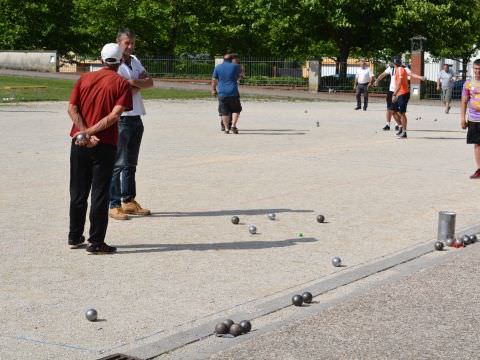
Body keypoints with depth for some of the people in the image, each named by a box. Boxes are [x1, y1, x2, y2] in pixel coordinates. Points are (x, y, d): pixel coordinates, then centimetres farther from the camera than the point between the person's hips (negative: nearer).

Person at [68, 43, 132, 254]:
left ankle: (75, 237, 25)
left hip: (79, 143, 4)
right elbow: (115, 115, -17)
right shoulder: (122, 84, -3)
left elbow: (72, 109, -3)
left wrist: (84, 133, -12)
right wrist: (90, 132, -16)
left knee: (78, 192, 15)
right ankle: (96, 243, 1)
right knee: (100, 195, 1)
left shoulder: (85, 79, 8)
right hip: (105, 145, -4)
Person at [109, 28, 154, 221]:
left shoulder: (134, 61, 15)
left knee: (131, 163, 13)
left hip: (136, 118, 8)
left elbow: (150, 82, 5)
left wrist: (133, 82, -12)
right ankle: (114, 205, -4)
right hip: (121, 119, -8)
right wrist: (139, 85, -5)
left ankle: (129, 201, 21)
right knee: (118, 163, -7)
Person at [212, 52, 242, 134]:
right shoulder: (235, 66, 1)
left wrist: (213, 90, 15)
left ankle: (226, 128, 4)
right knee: (236, 110, 11)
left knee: (224, 112, 7)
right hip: (233, 93, -1)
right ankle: (233, 125, -3)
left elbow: (214, 80, 5)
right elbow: (240, 72, 23)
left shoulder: (217, 67, 4)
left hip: (222, 94, 2)